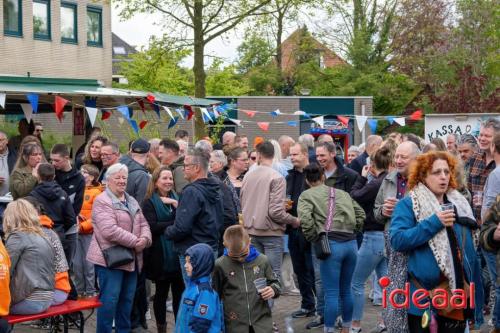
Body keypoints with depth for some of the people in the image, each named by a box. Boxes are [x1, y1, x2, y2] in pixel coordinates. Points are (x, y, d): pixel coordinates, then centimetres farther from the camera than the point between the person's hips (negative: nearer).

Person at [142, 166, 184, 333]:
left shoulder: (176, 199, 13)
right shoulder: (150, 202, -1)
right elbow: (152, 227, -15)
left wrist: (176, 206, -12)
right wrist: (174, 225, -13)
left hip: (178, 253, 3)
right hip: (161, 255, -3)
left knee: (180, 291, 3)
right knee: (161, 292, 7)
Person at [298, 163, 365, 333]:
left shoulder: (307, 195, 4)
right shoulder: (343, 193, 19)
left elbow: (305, 218, -12)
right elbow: (361, 214, 19)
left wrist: (314, 239, -2)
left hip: (331, 244, -5)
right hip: (351, 243, 5)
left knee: (331, 293, 0)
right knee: (346, 290, 17)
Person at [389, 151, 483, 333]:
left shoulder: (460, 204, 12)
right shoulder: (408, 204, -5)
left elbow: (470, 251, 16)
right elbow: (397, 240, -18)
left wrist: (475, 290, 12)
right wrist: (433, 223, -20)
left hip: (457, 295, 5)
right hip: (423, 297, -5)